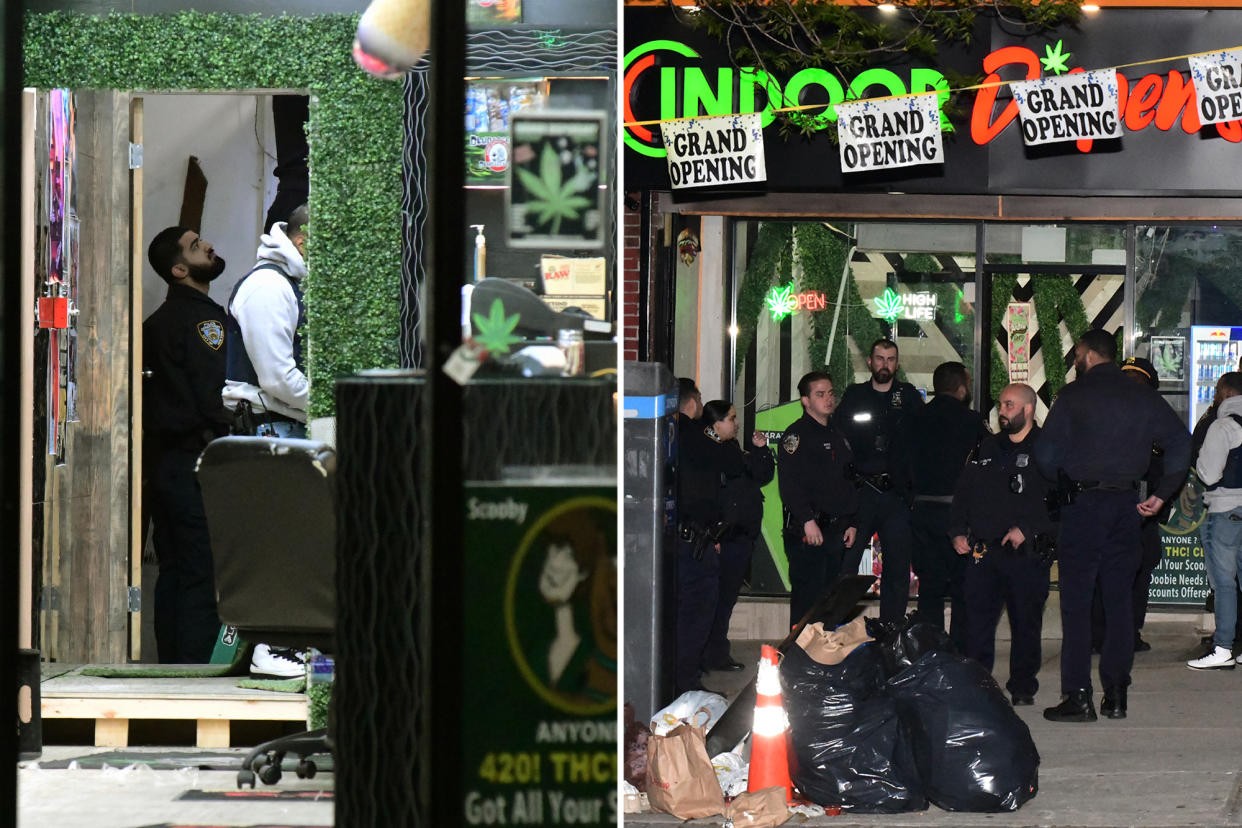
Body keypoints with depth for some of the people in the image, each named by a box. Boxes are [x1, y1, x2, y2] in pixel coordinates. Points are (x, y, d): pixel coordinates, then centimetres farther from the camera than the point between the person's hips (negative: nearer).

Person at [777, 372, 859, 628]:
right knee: (807, 597, -9)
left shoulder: (838, 434, 19)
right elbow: (789, 484, -15)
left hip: (836, 531, 7)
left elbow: (848, 481, 24)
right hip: (806, 532, -7)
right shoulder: (796, 435, -5)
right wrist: (808, 521, -23)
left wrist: (852, 523, 15)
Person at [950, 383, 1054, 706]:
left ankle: (1023, 686, 13)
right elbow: (963, 492, 21)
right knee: (976, 620, 0)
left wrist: (1027, 529, -17)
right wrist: (958, 531, 9)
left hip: (1028, 555, -4)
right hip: (983, 552, 4)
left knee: (1026, 623, 3)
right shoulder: (988, 448, 17)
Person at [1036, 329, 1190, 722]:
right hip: (1126, 505, 4)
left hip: (1083, 502, -4)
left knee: (1076, 601, -2)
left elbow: (1046, 453, -8)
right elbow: (1180, 441, 4)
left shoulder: (1074, 395, -5)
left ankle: (1078, 696, -6)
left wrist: (1062, 483, 11)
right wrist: (1163, 493, 7)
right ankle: (1116, 693, 8)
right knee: (1119, 599, 10)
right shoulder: (1143, 397, 8)